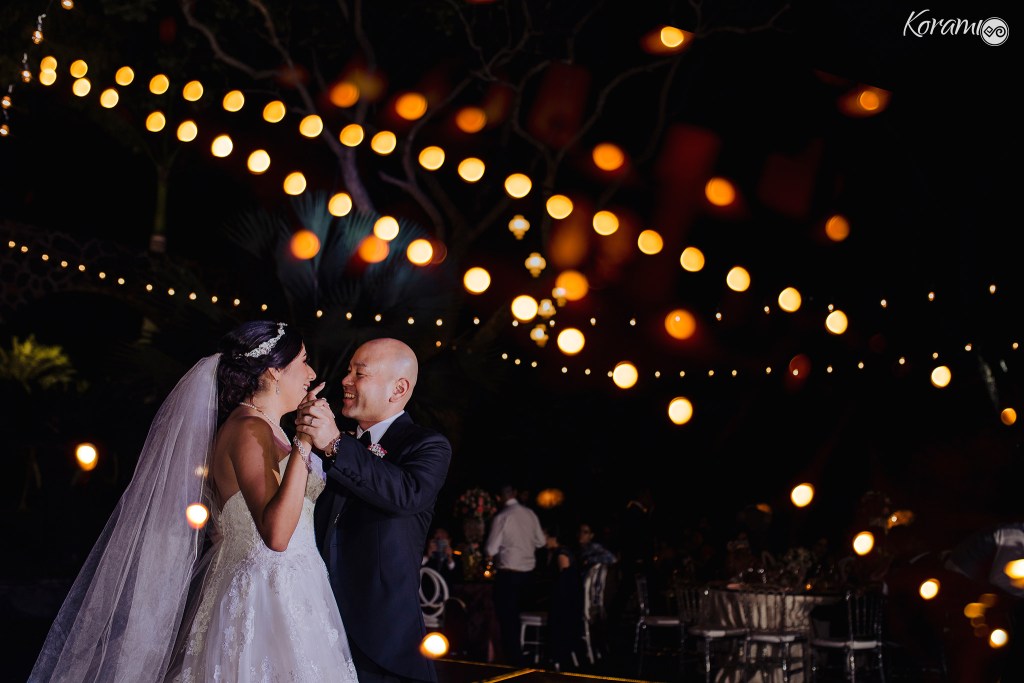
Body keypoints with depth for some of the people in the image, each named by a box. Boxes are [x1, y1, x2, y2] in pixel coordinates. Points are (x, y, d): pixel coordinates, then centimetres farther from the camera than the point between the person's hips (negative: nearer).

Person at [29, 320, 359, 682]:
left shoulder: (264, 427, 12)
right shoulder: (248, 430, -17)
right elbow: (276, 534, -27)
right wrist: (304, 443, -28)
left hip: (287, 594, 9)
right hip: (264, 601, -9)